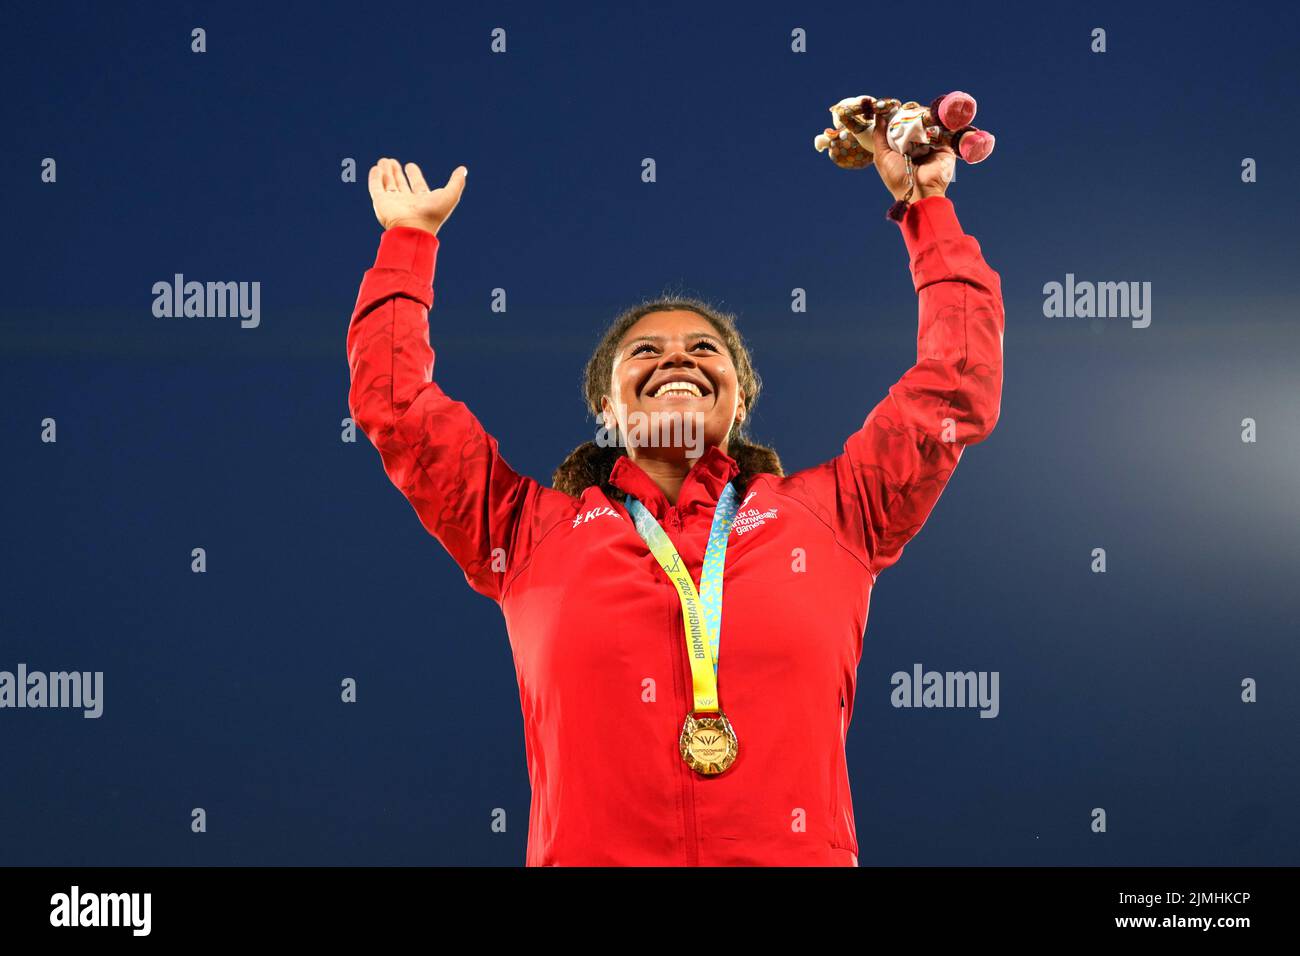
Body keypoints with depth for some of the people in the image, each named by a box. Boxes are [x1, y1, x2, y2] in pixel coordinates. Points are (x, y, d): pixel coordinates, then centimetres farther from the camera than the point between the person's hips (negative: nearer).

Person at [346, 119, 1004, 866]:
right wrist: (411, 239, 21)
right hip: (590, 852, 0)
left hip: (800, 851, 1)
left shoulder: (827, 518, 15)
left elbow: (958, 389, 17)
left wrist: (927, 211, 22)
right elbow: (395, 404, 16)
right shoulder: (533, 532, 14)